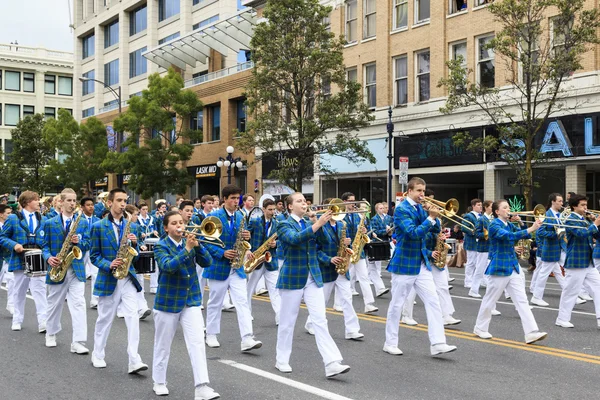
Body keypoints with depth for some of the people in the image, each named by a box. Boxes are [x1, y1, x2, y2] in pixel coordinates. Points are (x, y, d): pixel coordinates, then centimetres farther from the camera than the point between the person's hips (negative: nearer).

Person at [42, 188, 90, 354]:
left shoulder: (82, 222, 6)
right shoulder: (50, 223, 4)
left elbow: (87, 244, 4)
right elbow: (45, 245, 5)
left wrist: (78, 241, -18)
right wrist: (48, 258, -15)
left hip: (77, 268, 0)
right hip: (57, 267, 1)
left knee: (78, 304, -11)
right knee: (54, 303, 15)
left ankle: (78, 342, -13)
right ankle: (51, 334, 36)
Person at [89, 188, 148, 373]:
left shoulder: (130, 226, 8)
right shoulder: (98, 226, -2)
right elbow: (94, 255, -2)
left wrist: (134, 243, -9)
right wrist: (109, 265, -19)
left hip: (128, 278, 2)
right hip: (108, 279, -2)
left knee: (133, 317, -10)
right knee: (105, 318, 10)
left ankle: (134, 361, -11)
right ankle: (97, 355, 30)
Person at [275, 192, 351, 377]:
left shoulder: (310, 224, 13)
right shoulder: (284, 225, -5)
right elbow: (295, 239, -26)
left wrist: (319, 223, -10)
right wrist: (317, 224, -33)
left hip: (313, 277, 4)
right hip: (292, 278, -4)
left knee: (320, 320, -5)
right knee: (287, 322, 7)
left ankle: (332, 363, -11)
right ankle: (281, 360, 23)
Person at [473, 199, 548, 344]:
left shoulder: (509, 225, 12)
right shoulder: (494, 225, -13)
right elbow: (509, 236, -29)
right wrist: (531, 228, -33)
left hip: (513, 268, 7)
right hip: (499, 268, -7)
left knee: (522, 300, -2)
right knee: (490, 300, 7)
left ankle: (531, 333, -6)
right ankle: (480, 328, 24)